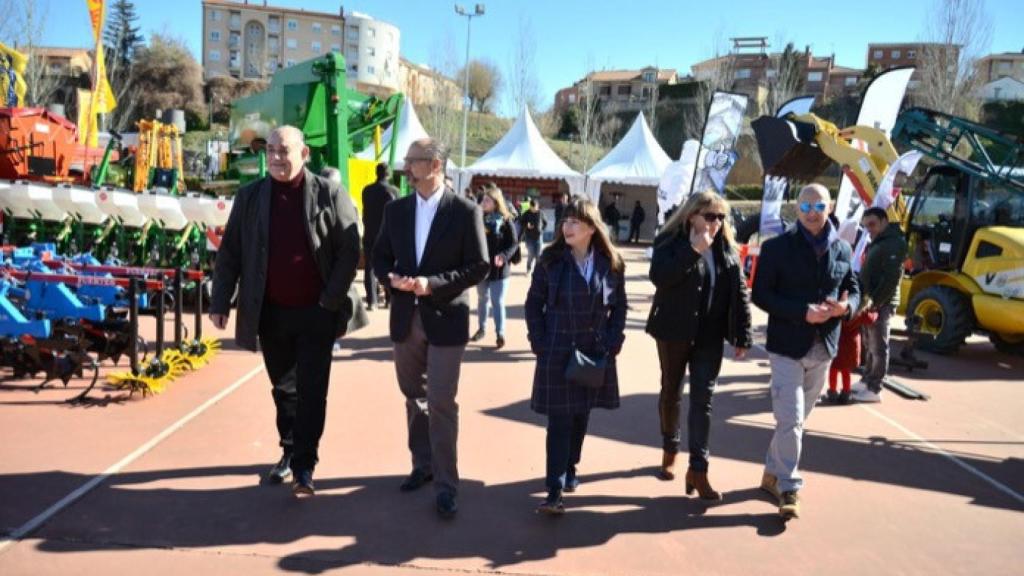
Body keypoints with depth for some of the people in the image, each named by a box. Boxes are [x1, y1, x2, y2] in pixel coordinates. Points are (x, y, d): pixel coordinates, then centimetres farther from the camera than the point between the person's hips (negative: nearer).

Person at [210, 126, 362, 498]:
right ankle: (289, 451, 33)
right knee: (284, 389, 16)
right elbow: (229, 253, 5)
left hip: (315, 313, -3)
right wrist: (220, 302, 0)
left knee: (311, 392, 1)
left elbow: (349, 251, -7)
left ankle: (304, 466, 10)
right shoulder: (250, 197, 4)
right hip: (271, 313, 3)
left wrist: (332, 300, -13)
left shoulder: (329, 195, -5)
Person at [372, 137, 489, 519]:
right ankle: (423, 465, 33)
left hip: (445, 319, -5)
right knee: (414, 397, 16)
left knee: (441, 402, -4)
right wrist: (392, 278, -11)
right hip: (405, 317, 5)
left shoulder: (465, 211, -8)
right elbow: (379, 257, 12)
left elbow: (479, 267, -9)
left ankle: (446, 483, 7)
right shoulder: (396, 209, 7)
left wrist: (433, 283, -20)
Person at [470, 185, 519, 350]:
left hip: (499, 268, -5)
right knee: (482, 299, 17)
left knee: (497, 302, -4)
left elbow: (514, 243, -9)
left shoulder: (506, 220, -9)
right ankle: (482, 328, 31)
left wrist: (504, 256, -22)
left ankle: (500, 334, 2)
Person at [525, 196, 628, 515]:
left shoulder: (611, 264, -2)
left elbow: (619, 306, 6)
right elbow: (534, 302, 1)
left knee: (581, 416, 14)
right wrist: (539, 342, -6)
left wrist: (612, 342, -3)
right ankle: (555, 491, -2)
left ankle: (570, 469, 34)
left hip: (595, 353, 2)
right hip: (557, 352, -2)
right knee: (559, 420, -4)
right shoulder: (550, 259, -4)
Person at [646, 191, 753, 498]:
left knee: (702, 399, 0)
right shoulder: (671, 242, -8)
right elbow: (659, 277, -26)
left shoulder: (726, 248, 2)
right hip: (674, 331, -2)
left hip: (710, 336, 2)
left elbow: (740, 292, 3)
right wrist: (694, 250, -27)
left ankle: (697, 469, 4)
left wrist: (742, 336, -1)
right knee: (671, 392, 13)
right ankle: (670, 449, 35)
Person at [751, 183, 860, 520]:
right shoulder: (777, 247, -7)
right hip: (787, 345, -5)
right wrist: (803, 312, -21)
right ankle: (789, 488, 2)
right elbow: (761, 295, -10)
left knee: (799, 419, 15)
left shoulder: (842, 250, 7)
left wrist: (846, 306, -10)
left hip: (823, 347, 5)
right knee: (790, 419, -10)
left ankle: (772, 475, 31)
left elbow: (853, 290, 14)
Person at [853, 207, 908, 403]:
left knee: (879, 346, -4)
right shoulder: (877, 244, 20)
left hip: (881, 304, -10)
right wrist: (865, 295, 10)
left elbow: (891, 278, -20)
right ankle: (867, 381, 27)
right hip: (870, 302, 10)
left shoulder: (894, 243, -12)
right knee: (870, 345, 17)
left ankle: (874, 389, 1)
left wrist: (875, 301, -22)